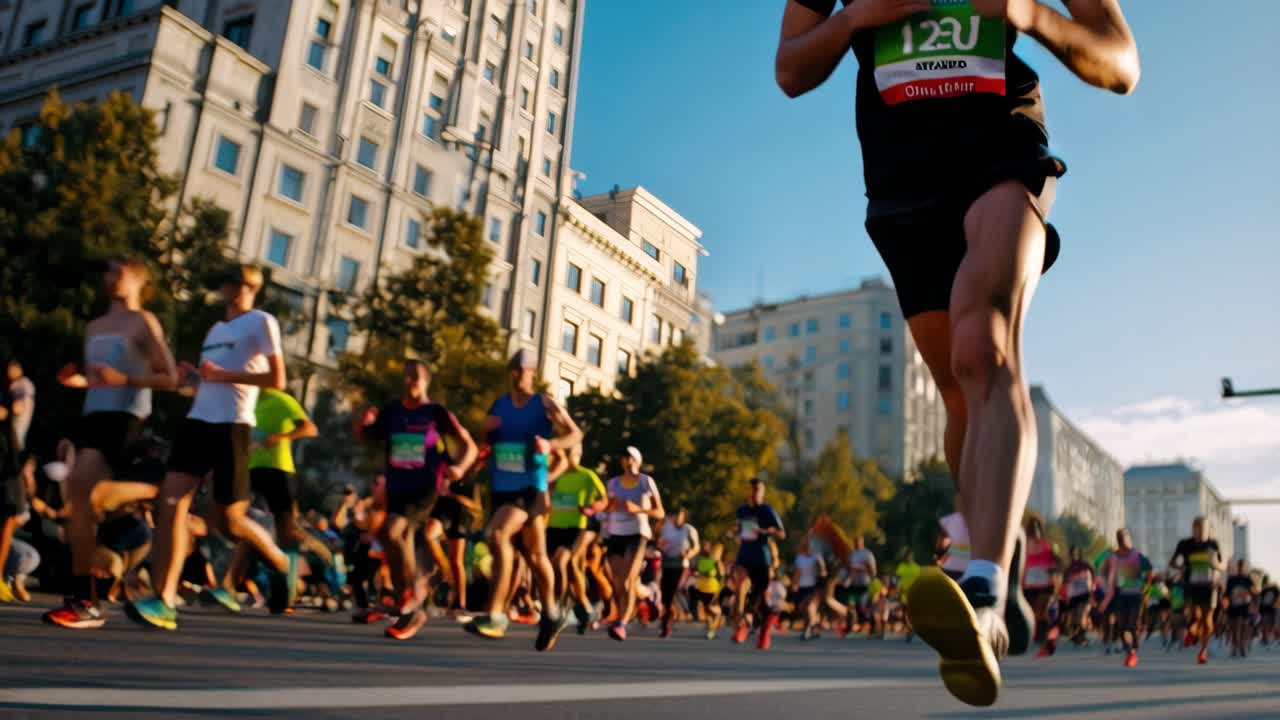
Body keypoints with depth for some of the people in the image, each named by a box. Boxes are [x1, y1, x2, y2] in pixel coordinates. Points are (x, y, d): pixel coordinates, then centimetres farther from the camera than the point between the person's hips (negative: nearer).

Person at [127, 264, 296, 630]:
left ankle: (284, 563, 26)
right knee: (171, 501, -11)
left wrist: (223, 375, -16)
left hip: (232, 426, -7)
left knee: (230, 520, 0)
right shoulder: (216, 329, 22)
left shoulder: (261, 322, -1)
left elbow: (277, 380, -9)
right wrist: (192, 375, 6)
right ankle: (165, 602, -13)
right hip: (197, 421, 7)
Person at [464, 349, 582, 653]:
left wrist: (551, 444, -19)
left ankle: (496, 616, -24)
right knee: (534, 556, 14)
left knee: (498, 536, -27)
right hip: (500, 489, 5)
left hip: (531, 489, -5)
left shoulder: (545, 405, -3)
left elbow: (576, 434, -1)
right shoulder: (498, 405, 10)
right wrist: (487, 430, -3)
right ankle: (552, 615, 31)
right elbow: (486, 443, 20)